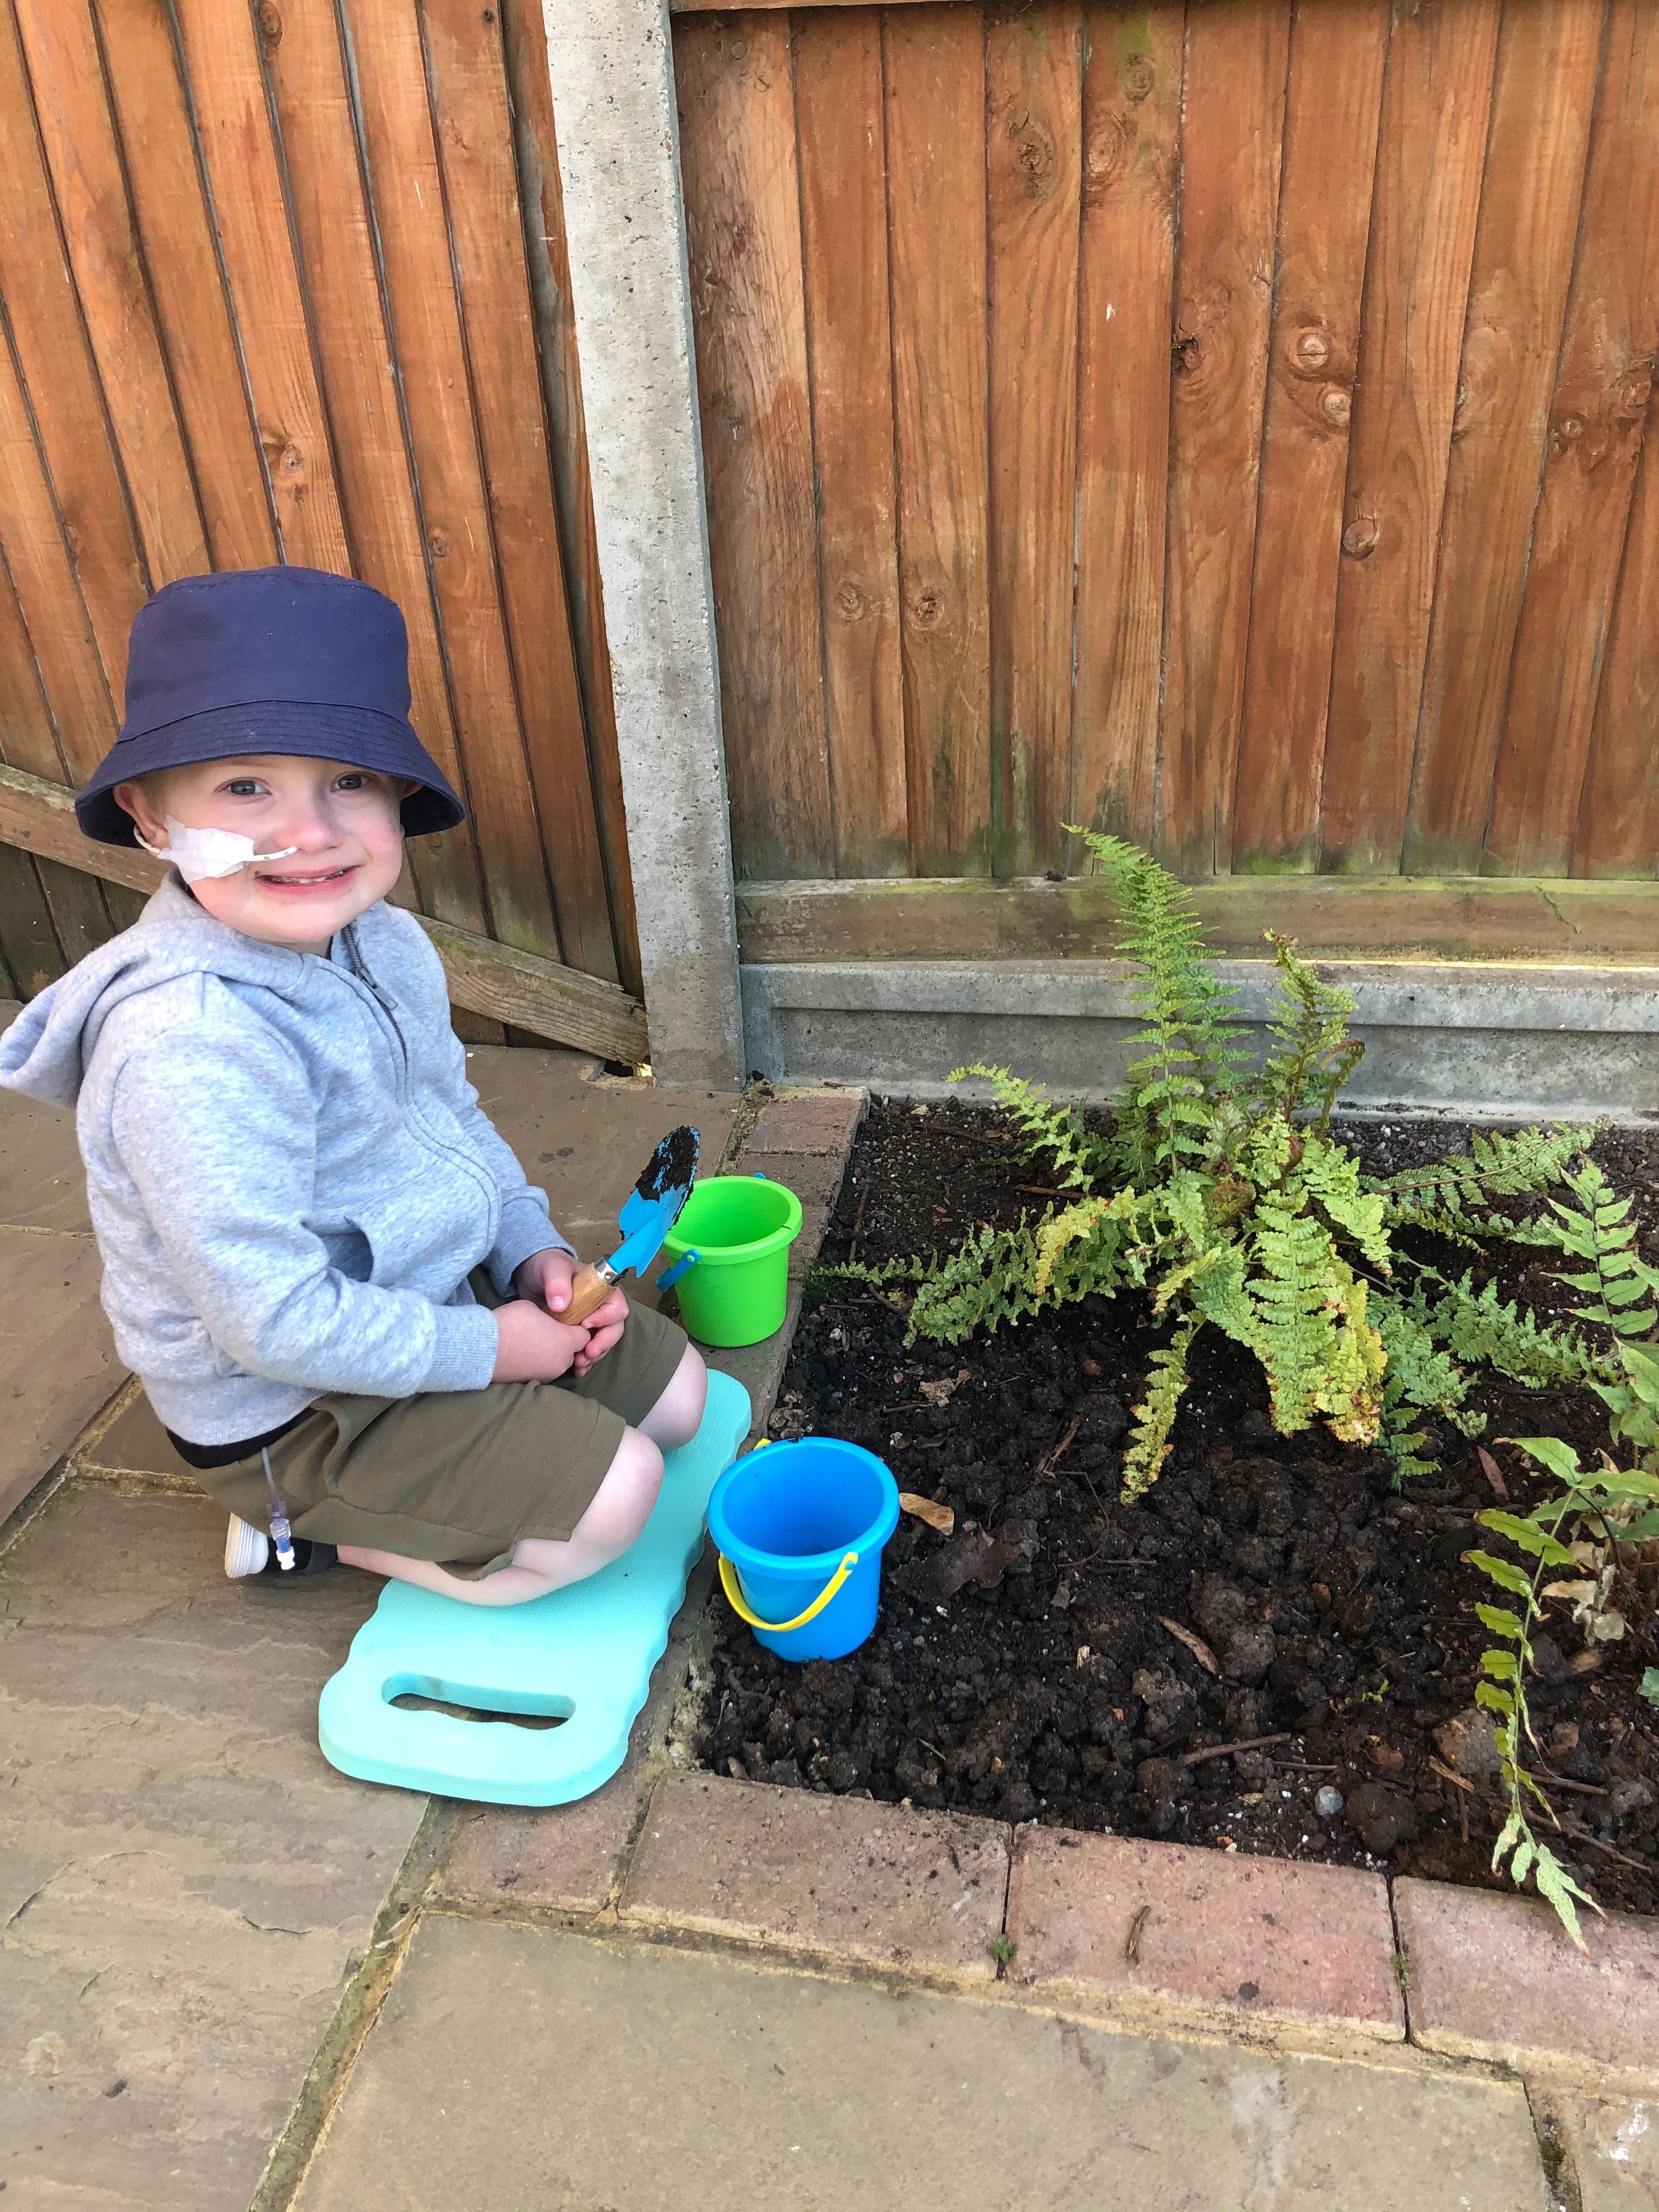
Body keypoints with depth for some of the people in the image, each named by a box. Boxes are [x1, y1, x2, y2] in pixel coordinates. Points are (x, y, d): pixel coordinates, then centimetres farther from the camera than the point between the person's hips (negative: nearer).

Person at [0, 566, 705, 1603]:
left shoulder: (387, 943, -5)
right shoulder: (191, 1048, -34)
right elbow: (276, 1319, -32)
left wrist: (534, 1246, -2)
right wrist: (482, 1350, -21)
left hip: (447, 1286, 9)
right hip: (289, 1406, -9)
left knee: (673, 1389, 15)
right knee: (612, 1497, -13)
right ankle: (303, 1532, 4)